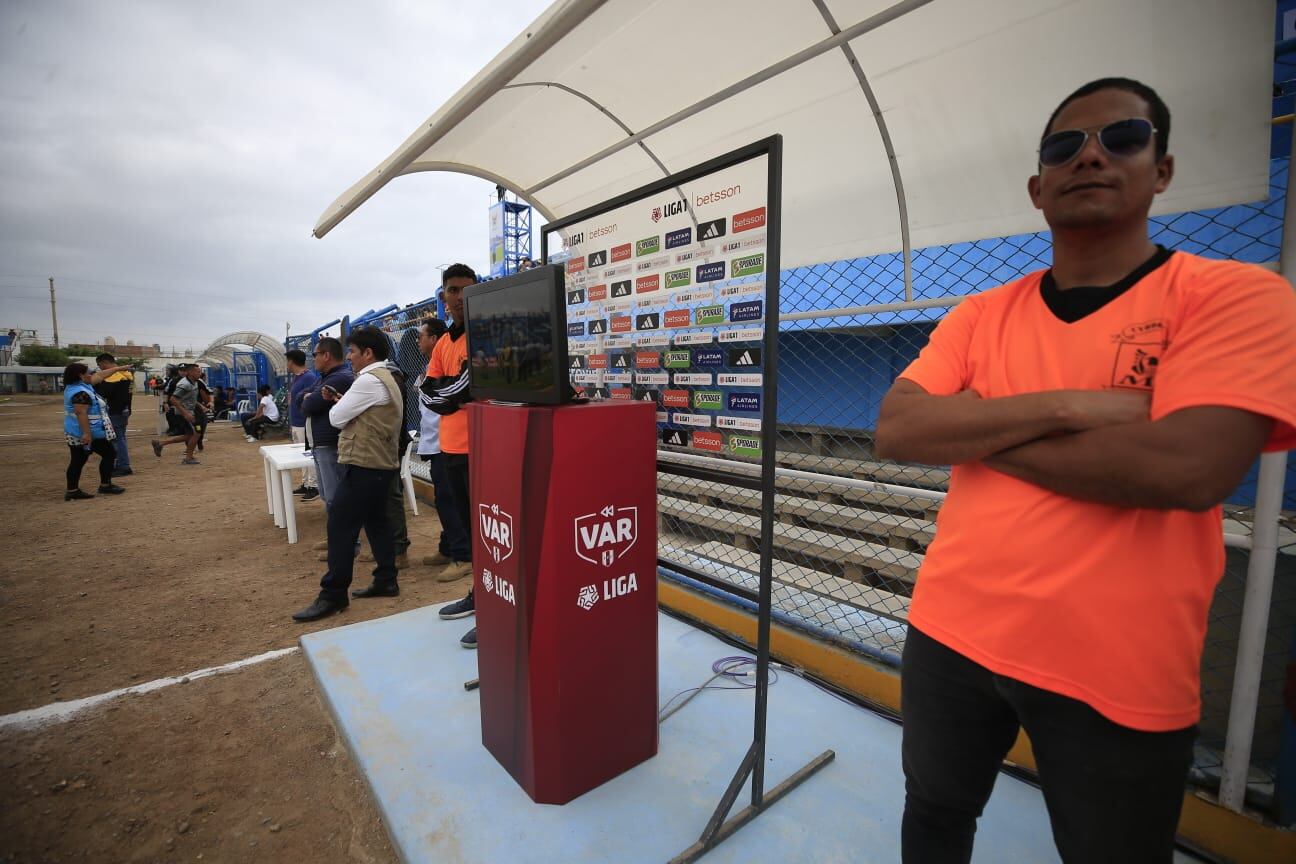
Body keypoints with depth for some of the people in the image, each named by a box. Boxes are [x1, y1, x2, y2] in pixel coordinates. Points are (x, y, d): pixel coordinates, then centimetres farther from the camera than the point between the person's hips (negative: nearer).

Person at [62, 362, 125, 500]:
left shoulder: (73, 387, 12)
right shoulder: (80, 392, -21)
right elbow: (80, 413, -29)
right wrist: (87, 433, -33)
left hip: (75, 432, 10)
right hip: (90, 433, -10)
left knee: (77, 460, 10)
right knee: (109, 454, 4)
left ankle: (72, 490, 12)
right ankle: (105, 485, 8)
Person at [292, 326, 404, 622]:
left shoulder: (369, 380, -15)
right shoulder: (384, 378, 19)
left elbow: (336, 418, -11)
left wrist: (337, 404, 9)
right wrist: (342, 400, 5)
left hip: (362, 465, -11)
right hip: (379, 463, 11)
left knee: (340, 526, -6)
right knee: (376, 521, 14)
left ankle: (333, 595, 0)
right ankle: (386, 581, 20)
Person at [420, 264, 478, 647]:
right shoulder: (443, 343, 16)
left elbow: (472, 384, -20)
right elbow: (427, 393, 10)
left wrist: (445, 394, -6)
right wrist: (454, 398, -7)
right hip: (450, 447, 8)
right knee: (469, 522, 17)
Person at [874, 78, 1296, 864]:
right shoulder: (979, 315, 2)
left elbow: (1188, 469, -23)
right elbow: (896, 431, -11)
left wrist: (972, 429, -14)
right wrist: (1064, 407, -20)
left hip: (1116, 674, -2)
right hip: (950, 632, 3)